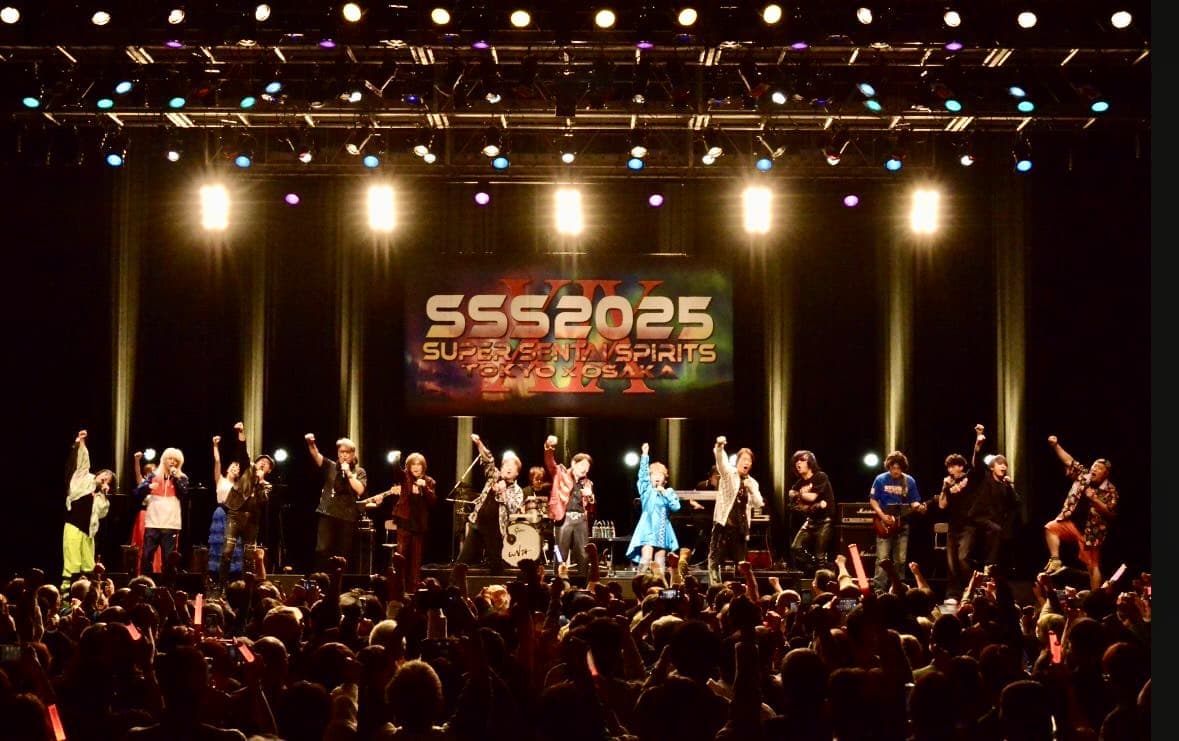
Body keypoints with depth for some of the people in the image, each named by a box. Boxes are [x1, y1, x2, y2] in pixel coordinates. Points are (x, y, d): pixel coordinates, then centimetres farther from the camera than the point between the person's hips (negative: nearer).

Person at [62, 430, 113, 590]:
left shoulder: (101, 496, 21)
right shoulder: (85, 478, 9)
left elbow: (102, 512, 8)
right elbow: (82, 460, -1)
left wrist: (103, 495, 5)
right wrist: (80, 444, -12)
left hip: (87, 529, 6)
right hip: (73, 524, -6)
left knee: (88, 563, 4)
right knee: (72, 560, -13)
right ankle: (67, 583, -14)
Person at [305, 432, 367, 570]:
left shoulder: (359, 472, 7)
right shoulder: (330, 466, 10)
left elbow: (360, 490, -8)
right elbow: (316, 456, -7)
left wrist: (348, 473, -11)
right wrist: (311, 444, -26)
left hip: (348, 517, 0)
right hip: (328, 514, 0)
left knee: (344, 554, 3)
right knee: (322, 550, -9)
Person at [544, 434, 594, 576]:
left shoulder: (588, 483, 20)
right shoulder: (561, 474, 8)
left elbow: (591, 509, 21)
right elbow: (550, 463, -13)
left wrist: (590, 497, -1)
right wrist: (549, 448, -33)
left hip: (581, 519, 4)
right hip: (564, 518, -4)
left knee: (582, 555, 1)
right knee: (561, 555, -4)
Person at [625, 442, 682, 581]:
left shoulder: (669, 492, 10)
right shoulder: (646, 490, 5)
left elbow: (676, 507, -2)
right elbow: (642, 474, -8)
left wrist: (665, 494, -11)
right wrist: (645, 455, -17)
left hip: (662, 531, 3)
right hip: (648, 529, -3)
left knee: (659, 562, 5)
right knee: (646, 558, -17)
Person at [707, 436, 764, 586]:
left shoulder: (752, 482, 13)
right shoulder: (728, 473, 1)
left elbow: (759, 503, 6)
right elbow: (721, 461, -20)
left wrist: (752, 490, -10)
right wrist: (719, 447, -41)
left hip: (741, 526, 4)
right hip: (724, 522, -4)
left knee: (740, 560, 8)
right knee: (715, 558, -6)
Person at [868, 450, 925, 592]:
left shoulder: (909, 481, 4)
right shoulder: (880, 479, -3)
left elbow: (914, 501, 8)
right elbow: (873, 500, 0)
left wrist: (918, 507, -15)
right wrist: (882, 516, -12)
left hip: (902, 525, 3)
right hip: (884, 524, -3)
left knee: (900, 560, 5)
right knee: (882, 559, -8)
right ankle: (879, 590, -8)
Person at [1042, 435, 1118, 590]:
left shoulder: (1110, 491, -10)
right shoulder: (1083, 476, 1)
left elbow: (1111, 514, -14)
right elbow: (1069, 461, 0)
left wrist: (1095, 499, -24)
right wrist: (1056, 445, -11)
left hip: (1091, 530, -4)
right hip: (1072, 522, 4)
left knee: (1093, 566, 0)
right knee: (1050, 528, -16)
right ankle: (1056, 561, -12)